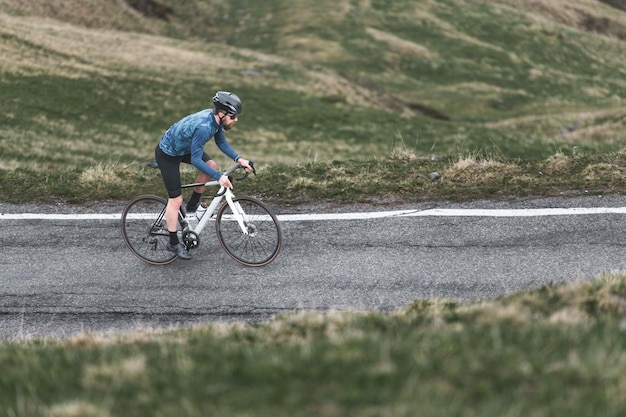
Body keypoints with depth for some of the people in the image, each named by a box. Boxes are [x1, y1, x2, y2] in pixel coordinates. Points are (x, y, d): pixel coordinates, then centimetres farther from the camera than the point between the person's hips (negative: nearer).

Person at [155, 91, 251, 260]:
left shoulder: (215, 118, -11)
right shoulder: (203, 127, -37)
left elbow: (221, 142, 4)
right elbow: (196, 160, -33)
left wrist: (239, 159, -8)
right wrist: (219, 177, -34)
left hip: (183, 147, 8)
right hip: (167, 154, -8)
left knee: (211, 166, -2)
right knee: (176, 200, -3)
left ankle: (193, 204, 17)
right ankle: (173, 243, 10)